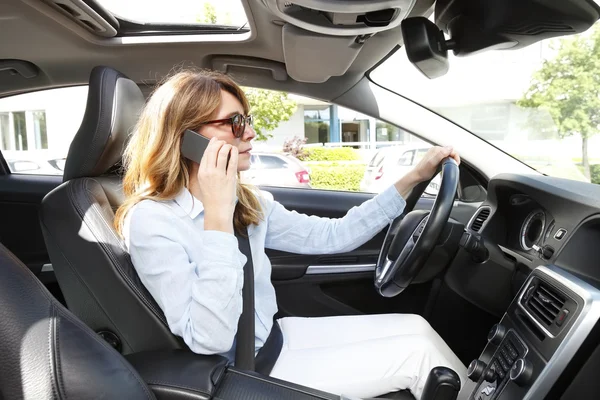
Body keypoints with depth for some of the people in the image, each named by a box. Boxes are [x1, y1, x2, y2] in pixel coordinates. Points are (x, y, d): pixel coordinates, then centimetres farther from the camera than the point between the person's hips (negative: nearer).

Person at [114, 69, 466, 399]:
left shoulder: (248, 203, 0)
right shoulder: (151, 221, -21)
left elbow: (332, 236, 1)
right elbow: (211, 340, -29)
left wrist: (412, 179, -1)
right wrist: (217, 216, -34)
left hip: (274, 337, 7)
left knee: (415, 327, 0)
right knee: (416, 351, -9)